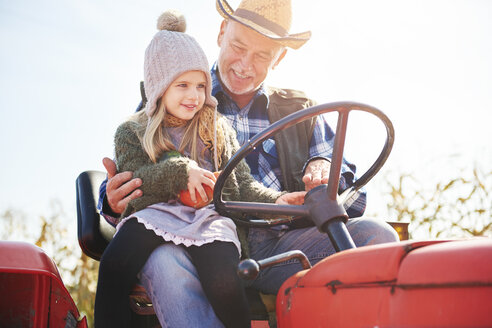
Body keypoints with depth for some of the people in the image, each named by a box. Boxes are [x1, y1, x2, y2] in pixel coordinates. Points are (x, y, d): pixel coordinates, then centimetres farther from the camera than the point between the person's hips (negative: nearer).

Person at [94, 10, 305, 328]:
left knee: (222, 280, -32)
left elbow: (243, 183, 17)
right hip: (155, 213, 0)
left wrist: (275, 200, -1)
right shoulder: (132, 132, 18)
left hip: (211, 217, 0)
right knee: (114, 266, -32)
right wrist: (180, 171, -10)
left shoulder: (219, 129, 23)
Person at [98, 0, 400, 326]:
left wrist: (326, 169, -7)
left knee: (376, 235, -22)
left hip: (279, 245, 2)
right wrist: (115, 201, -12)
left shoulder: (303, 112, 20)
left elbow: (354, 200, 17)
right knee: (162, 261, -36)